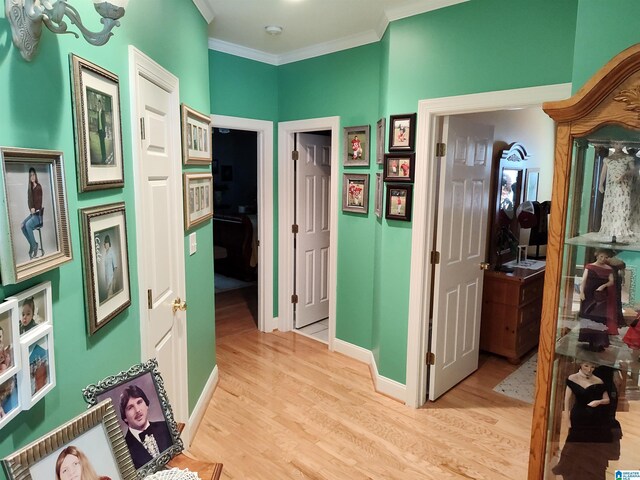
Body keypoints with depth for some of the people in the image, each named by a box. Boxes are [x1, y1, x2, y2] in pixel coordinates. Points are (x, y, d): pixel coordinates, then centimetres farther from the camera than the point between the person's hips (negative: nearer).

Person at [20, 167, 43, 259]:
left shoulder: (39, 187, -8)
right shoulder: (30, 188, 11)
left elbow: (39, 201, -10)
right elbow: (29, 200, 9)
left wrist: (35, 210, -10)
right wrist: (31, 209, -8)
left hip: (39, 213, -6)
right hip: (32, 213, 6)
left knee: (28, 225, -27)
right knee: (22, 225, -14)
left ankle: (34, 245, -14)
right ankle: (32, 244, -2)